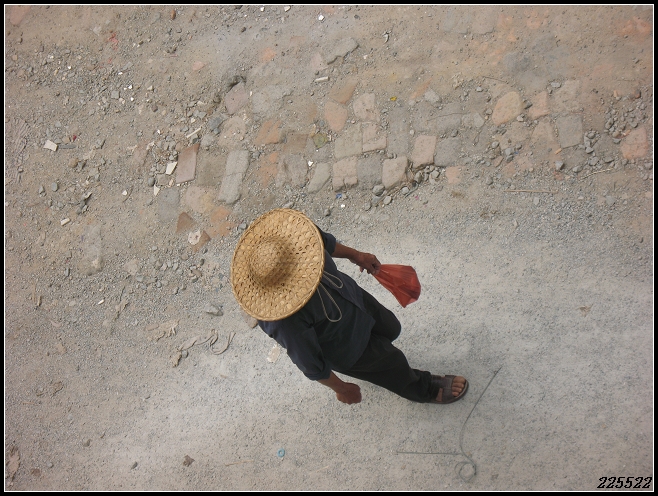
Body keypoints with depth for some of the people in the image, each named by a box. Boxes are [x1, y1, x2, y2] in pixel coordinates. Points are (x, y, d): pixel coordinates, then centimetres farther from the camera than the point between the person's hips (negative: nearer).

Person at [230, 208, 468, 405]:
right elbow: (311, 364, -25)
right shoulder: (287, 321, -44)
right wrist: (341, 388, -8)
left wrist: (354, 254, 10)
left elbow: (324, 240, -6)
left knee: (390, 328, 29)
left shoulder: (292, 239, -32)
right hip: (343, 346, -5)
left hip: (351, 295, 6)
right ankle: (425, 389, 55)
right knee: (391, 362, 19)